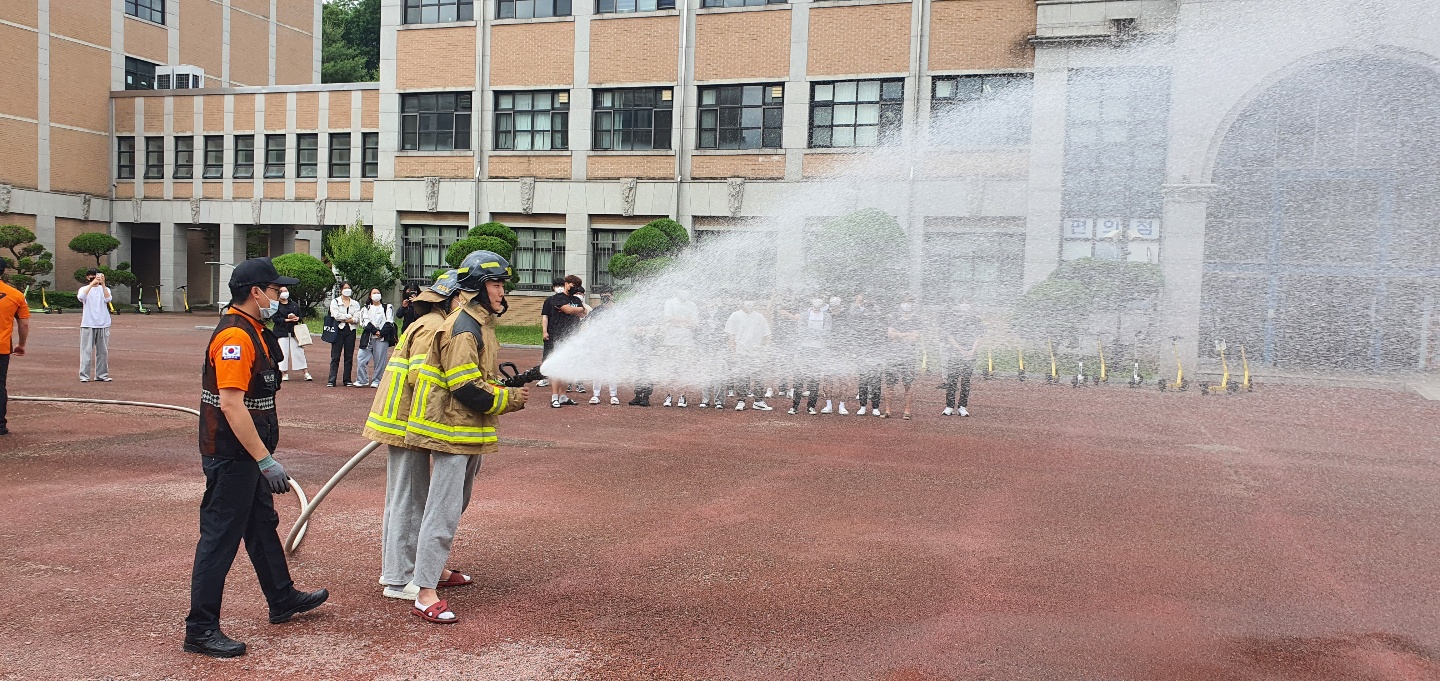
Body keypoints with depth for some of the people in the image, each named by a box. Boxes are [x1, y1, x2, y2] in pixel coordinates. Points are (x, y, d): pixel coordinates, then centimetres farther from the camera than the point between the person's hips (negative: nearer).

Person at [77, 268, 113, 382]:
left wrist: (103, 284, -17)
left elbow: (108, 299, -10)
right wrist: (92, 283, -21)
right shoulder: (84, 289, 7)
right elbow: (81, 297, -17)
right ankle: (84, 376, -2)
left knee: (103, 351, 5)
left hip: (103, 324, 2)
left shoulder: (105, 289, 12)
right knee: (86, 350, -4)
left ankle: (102, 374, 13)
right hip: (88, 324, -2)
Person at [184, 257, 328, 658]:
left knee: (263, 524, 21)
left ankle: (283, 600, 36)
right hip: (231, 455, -11)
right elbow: (231, 404, -28)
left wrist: (263, 457, 23)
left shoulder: (251, 331, 12)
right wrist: (265, 460, -27)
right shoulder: (235, 336, -21)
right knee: (220, 538, -2)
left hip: (245, 455, 11)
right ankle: (201, 630, 8)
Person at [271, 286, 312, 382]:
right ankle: (284, 374, 6)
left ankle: (306, 373, 0)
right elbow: (275, 319, -8)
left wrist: (296, 318, -10)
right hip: (281, 332, -3)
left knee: (299, 351, 0)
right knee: (283, 353, -4)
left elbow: (300, 317, 12)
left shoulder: (294, 305, 12)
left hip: (294, 331, 3)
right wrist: (287, 320, -15)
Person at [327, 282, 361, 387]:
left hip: (350, 331, 3)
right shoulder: (335, 302, 7)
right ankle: (331, 380, -4)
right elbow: (336, 315, -10)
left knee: (349, 356, 3)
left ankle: (347, 380, 10)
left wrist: (343, 319, -9)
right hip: (339, 330, -3)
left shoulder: (355, 303, 13)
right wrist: (350, 316, -4)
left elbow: (357, 319, -1)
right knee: (335, 356, -5)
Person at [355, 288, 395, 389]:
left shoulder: (387, 308, 13)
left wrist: (381, 333, -12)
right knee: (362, 358, -7)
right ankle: (362, 380, 1)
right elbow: (365, 322, 2)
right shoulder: (366, 309, 16)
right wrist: (375, 331, -13)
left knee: (379, 360, -3)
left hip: (382, 338, -1)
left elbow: (389, 323, 2)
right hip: (368, 338, 1)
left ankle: (376, 381, 6)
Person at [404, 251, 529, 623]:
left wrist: (506, 385, 6)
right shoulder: (462, 327, -18)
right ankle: (425, 595, -7)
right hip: (453, 430, -11)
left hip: (469, 431, 11)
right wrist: (509, 399, -14)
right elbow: (466, 387, -24)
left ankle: (435, 568, 38)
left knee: (454, 505, 22)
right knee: (443, 511, -10)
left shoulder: (480, 323, 15)